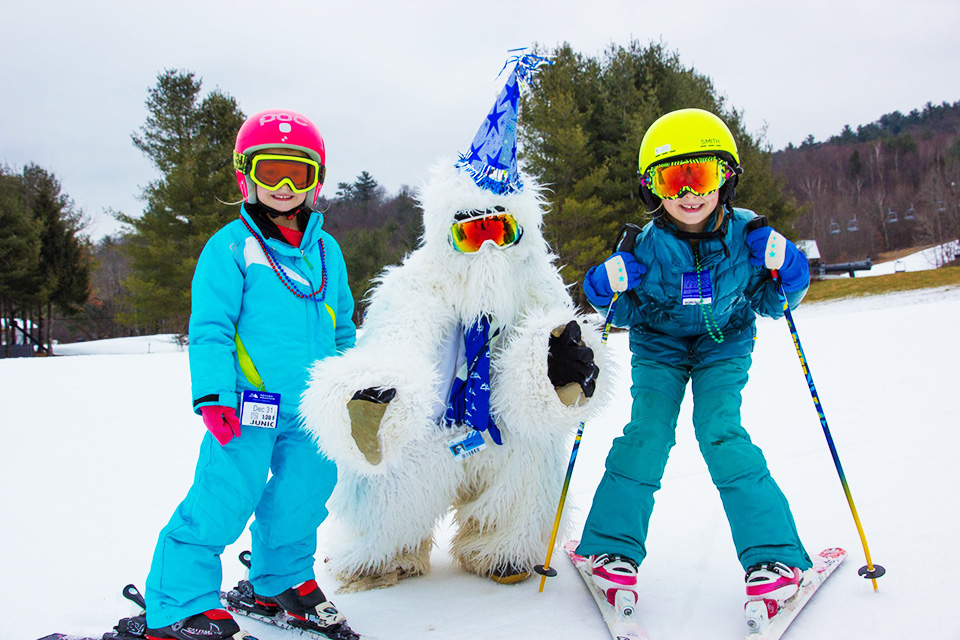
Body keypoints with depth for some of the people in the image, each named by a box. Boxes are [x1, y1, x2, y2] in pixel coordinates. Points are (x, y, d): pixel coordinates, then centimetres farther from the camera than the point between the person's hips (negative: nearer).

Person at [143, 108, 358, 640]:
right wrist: (213, 396, -16)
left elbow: (342, 327, 22)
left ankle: (282, 581, 37)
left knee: (303, 495, 13)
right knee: (219, 505, -6)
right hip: (248, 406, -5)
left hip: (311, 410, 6)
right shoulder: (231, 247, -4)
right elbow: (209, 327, -7)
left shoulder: (327, 251, 13)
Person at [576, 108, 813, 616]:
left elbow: (767, 303, -4)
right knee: (646, 432, -15)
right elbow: (630, 316, -5)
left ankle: (774, 556, -10)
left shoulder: (746, 236, -17)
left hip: (722, 346, 0)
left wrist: (786, 274, -24)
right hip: (658, 347, 1)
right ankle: (613, 548, -3)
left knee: (722, 434, -17)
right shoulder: (643, 248, -18)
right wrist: (607, 292, -26)